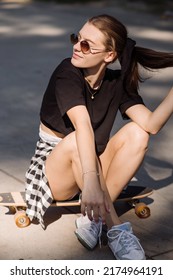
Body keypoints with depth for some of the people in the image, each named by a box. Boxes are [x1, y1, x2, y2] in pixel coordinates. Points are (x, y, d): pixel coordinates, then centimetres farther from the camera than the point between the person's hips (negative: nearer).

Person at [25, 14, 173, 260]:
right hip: (56, 171, -4)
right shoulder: (67, 73, -20)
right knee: (76, 140, -35)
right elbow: (82, 125, -38)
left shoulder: (117, 83, -5)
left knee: (137, 133, -18)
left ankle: (93, 219, -24)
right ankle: (116, 228, -28)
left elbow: (151, 125, -19)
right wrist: (91, 180, -49)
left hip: (93, 165, 5)